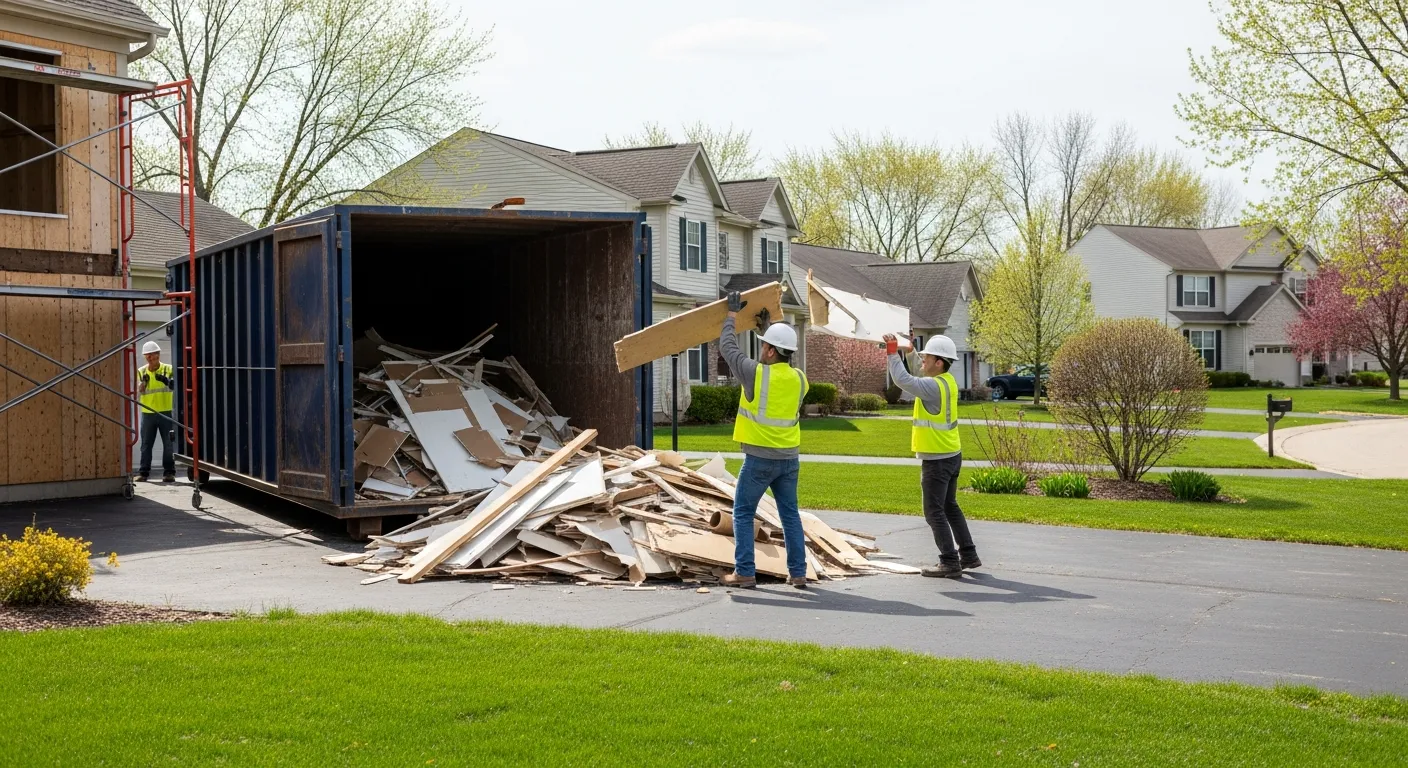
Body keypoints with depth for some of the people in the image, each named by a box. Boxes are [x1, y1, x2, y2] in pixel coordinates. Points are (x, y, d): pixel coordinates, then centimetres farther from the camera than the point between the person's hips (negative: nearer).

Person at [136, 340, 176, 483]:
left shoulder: (168, 369, 0)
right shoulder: (141, 372, 7)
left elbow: (174, 386, -11)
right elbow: (138, 392, -1)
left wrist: (165, 380, -29)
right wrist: (143, 382, -21)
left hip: (166, 412, -2)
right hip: (148, 413, 2)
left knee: (169, 444, 0)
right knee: (146, 444, 5)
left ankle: (169, 472, 5)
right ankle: (143, 472, 9)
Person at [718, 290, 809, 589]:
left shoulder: (756, 373, -14)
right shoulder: (800, 379, 2)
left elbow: (728, 348, 0)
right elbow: (783, 363, 24)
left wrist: (732, 315, 14)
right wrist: (767, 327, 27)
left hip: (759, 458, -5)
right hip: (789, 457, 5)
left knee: (743, 513, 6)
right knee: (790, 514, 12)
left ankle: (745, 572, 3)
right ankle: (798, 573, 12)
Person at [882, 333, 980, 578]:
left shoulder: (934, 386, -21)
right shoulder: (947, 381, 7)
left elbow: (902, 380, -31)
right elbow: (915, 379, 23)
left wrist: (893, 351, -22)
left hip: (937, 460, -10)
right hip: (952, 455, 10)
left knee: (934, 512, -2)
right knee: (950, 507, 19)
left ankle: (950, 563, 0)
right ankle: (969, 556, 25)